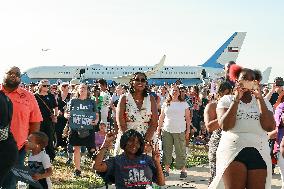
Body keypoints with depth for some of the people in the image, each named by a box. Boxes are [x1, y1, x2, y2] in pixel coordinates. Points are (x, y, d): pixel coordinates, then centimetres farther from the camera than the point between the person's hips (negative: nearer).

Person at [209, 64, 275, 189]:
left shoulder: (263, 102, 13)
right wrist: (236, 99, -11)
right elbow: (225, 126, -10)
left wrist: (259, 98, -7)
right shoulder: (226, 100, 6)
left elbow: (269, 127, -4)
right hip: (233, 151, -2)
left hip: (259, 154, 2)